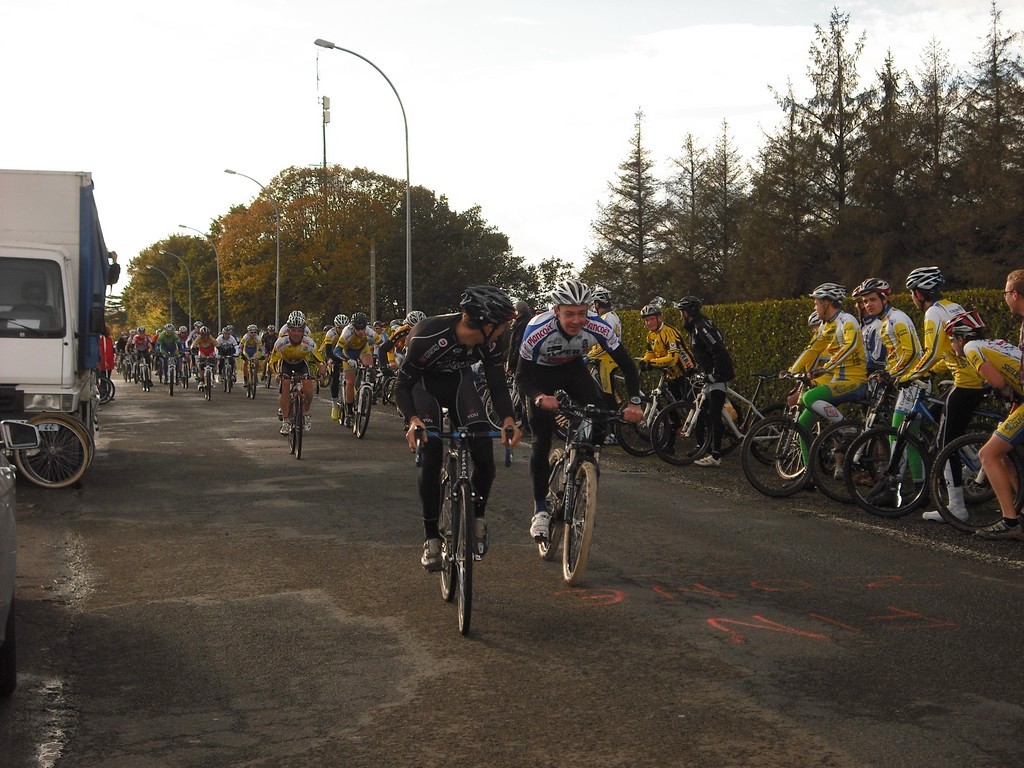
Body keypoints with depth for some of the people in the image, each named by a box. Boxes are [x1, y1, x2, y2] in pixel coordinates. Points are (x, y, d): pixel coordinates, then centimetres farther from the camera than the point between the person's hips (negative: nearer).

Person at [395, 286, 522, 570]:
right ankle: (431, 537, 0)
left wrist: (508, 419, -36)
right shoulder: (428, 335, -37)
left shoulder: (489, 342, -24)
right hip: (424, 383, -3)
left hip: (459, 380, 4)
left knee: (484, 456, -13)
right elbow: (402, 385, -29)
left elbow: (497, 385, -16)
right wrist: (412, 419, -47)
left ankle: (478, 514, 12)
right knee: (431, 459, -15)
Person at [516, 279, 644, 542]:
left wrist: (634, 402, -37)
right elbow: (522, 376, -30)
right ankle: (540, 509, 2)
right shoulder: (537, 330, -37)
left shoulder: (598, 328, -31)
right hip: (541, 372, -2)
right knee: (542, 441, -10)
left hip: (574, 368, 2)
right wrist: (539, 398, -51)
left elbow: (627, 365, -23)